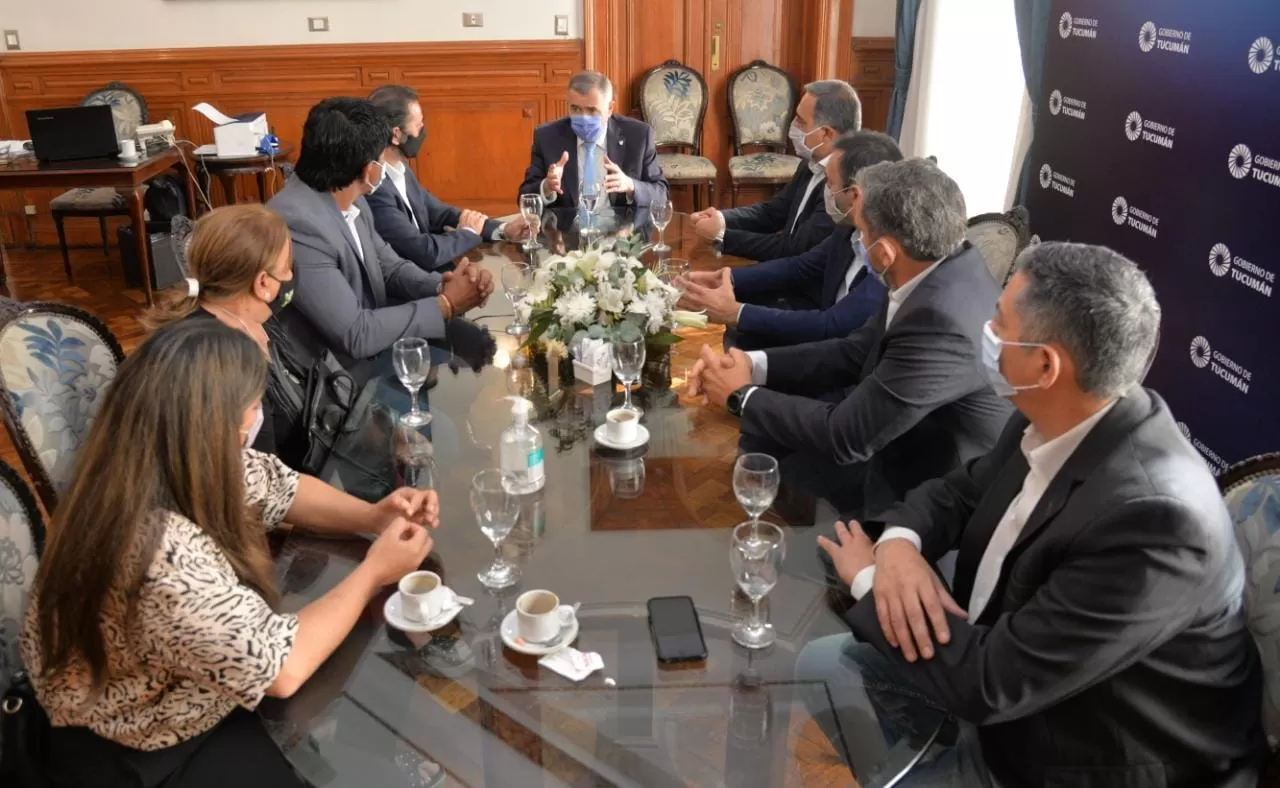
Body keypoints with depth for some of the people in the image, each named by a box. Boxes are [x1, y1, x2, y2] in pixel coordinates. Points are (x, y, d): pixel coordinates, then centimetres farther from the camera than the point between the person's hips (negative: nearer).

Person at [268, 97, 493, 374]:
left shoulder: (348, 200, 0)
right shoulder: (298, 224, -27)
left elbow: (389, 267, 10)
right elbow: (356, 335, -26)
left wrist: (441, 285, -11)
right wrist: (445, 304, -17)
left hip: (373, 352, 8)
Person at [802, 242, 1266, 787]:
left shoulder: (1153, 518, -35)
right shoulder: (1056, 422, -10)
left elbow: (990, 681, -31)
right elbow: (961, 490, 8)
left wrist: (866, 579, -17)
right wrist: (899, 542, -16)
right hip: (1006, 664, 7)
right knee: (821, 665, 7)